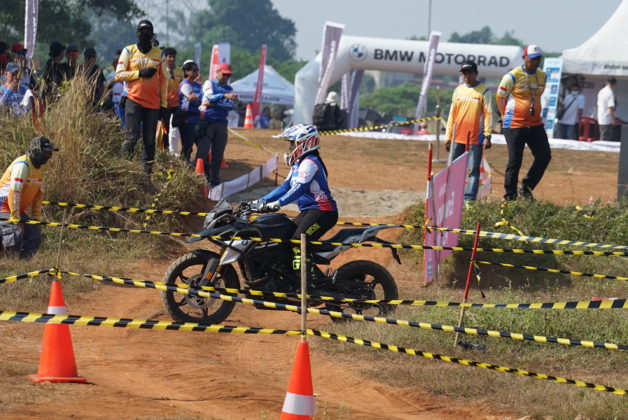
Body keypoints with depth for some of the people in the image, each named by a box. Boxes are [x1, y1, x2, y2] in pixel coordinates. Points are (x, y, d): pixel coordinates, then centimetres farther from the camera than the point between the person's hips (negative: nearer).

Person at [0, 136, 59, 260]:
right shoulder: (22, 165, -20)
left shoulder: (40, 168, 10)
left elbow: (38, 194, 15)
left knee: (35, 239, 1)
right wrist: (16, 219, -23)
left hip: (19, 210, 9)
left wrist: (36, 219, 10)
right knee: (14, 240, -23)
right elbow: (14, 192, -24)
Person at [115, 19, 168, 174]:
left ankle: (148, 171, 3)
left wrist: (164, 103, 10)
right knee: (132, 137, -12)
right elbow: (119, 75, 1)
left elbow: (163, 80, 15)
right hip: (134, 100, -2)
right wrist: (139, 73, -11)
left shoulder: (159, 54, 13)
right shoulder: (129, 51, 6)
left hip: (153, 103, 2)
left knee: (150, 141, 1)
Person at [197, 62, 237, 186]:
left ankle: (214, 181, 10)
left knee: (218, 155, 3)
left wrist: (213, 104, -13)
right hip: (207, 122, -4)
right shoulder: (209, 83, 4)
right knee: (202, 152, -12)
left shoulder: (229, 89, 15)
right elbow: (209, 97, -16)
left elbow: (230, 106, -1)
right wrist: (225, 96, -32)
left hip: (221, 124, 4)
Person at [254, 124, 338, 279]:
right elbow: (286, 186, 21)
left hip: (322, 211, -11)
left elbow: (300, 188, -27)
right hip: (308, 211, 11)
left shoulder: (310, 162, -15)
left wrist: (277, 203, -35)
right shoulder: (298, 163, 18)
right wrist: (261, 201, 14)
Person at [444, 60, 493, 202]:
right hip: (458, 137, 5)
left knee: (473, 169, -5)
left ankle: (469, 198, -6)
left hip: (476, 138, -5)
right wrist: (448, 136, 11)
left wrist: (487, 136, -10)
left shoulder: (484, 91, -1)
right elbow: (452, 114, 14)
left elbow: (488, 114, -4)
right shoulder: (458, 90, 12)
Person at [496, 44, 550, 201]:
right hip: (515, 125, -6)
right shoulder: (512, 76, -11)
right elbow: (500, 97, 1)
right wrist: (506, 116, 7)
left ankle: (526, 187, 15)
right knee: (515, 161, -3)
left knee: (544, 156, -1)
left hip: (535, 124, 6)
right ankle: (510, 196, 6)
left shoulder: (542, 76, 7)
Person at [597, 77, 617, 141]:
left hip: (601, 119, 8)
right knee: (606, 139, -5)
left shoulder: (601, 91, 11)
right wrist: (613, 119, -15)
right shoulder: (610, 93, -16)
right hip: (607, 120, -8)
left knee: (602, 138, 14)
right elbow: (610, 107, -20)